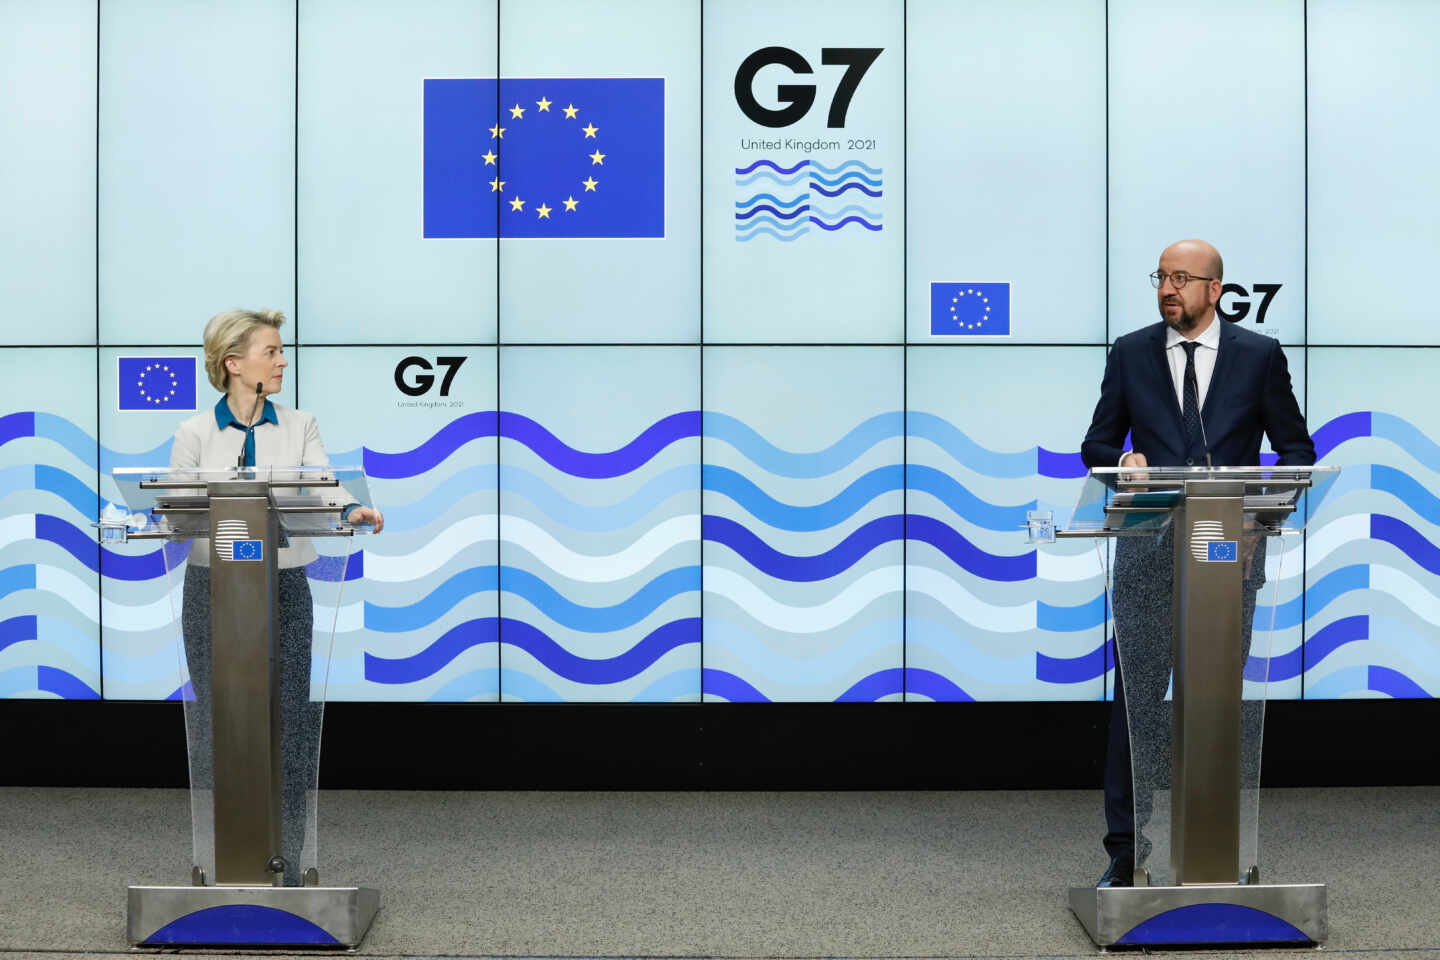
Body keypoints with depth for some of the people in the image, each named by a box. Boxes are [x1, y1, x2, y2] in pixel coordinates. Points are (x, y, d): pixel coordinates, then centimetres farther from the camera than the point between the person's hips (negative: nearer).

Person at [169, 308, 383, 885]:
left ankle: (283, 865, 6)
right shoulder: (194, 434, 4)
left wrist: (350, 510, -29)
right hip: (213, 587, -1)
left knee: (286, 719, -2)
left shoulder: (299, 427, 7)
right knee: (217, 722, 2)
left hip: (283, 587, 1)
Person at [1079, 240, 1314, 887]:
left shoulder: (1260, 356, 5)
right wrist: (1124, 460, -12)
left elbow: (1297, 450, 8)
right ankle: (1126, 852, 2)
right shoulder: (1130, 354, 7)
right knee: (1137, 696, -3)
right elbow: (1095, 445, 12)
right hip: (1149, 549, 0)